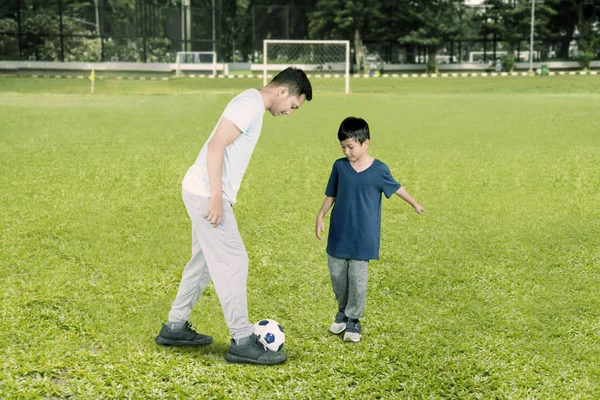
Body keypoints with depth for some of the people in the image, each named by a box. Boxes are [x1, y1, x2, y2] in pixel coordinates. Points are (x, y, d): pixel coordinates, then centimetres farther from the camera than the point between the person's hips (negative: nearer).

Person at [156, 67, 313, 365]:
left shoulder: (252, 104, 17)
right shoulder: (250, 104, -14)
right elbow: (216, 146, -22)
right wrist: (216, 198, -24)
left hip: (204, 193, 10)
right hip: (207, 194, -10)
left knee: (204, 261, 17)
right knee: (233, 263, -6)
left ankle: (175, 327, 27)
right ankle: (242, 342, -1)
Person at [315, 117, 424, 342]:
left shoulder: (379, 170, -6)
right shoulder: (339, 166, -1)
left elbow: (396, 188, 11)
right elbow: (331, 195, 9)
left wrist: (415, 204, 24)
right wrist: (320, 216, 0)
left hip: (363, 236, -3)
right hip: (339, 233, 3)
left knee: (357, 278, -3)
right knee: (336, 275, 8)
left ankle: (353, 320, 11)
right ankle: (343, 311, 29)